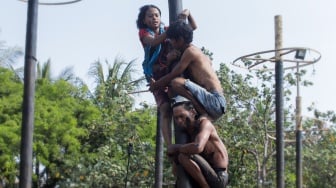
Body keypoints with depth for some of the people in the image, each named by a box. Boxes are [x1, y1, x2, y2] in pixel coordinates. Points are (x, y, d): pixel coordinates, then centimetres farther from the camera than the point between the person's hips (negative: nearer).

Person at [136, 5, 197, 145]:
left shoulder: (166, 30, 15)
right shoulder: (144, 33, 7)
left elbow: (193, 27, 14)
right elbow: (154, 42, -16)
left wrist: (188, 13, -7)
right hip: (157, 74, -3)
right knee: (165, 108, -19)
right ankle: (169, 147, -27)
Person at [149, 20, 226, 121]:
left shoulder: (190, 51, -6)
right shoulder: (197, 51, 22)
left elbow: (172, 76, -6)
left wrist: (155, 85, 13)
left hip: (214, 100, -10)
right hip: (218, 102, 10)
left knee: (176, 83, -25)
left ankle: (205, 116, -18)